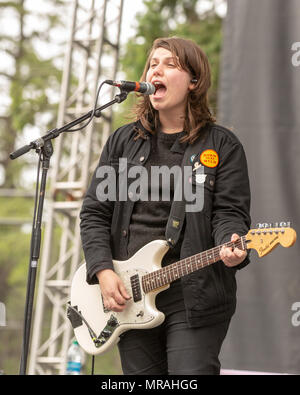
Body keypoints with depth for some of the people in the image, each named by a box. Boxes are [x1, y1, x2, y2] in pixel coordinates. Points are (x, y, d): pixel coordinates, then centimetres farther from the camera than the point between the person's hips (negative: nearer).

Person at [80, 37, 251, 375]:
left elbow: (230, 212, -4)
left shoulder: (221, 145, 4)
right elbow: (94, 213, 9)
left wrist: (230, 247, -27)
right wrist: (103, 272, -4)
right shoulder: (123, 141, 13)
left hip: (194, 299, -3)